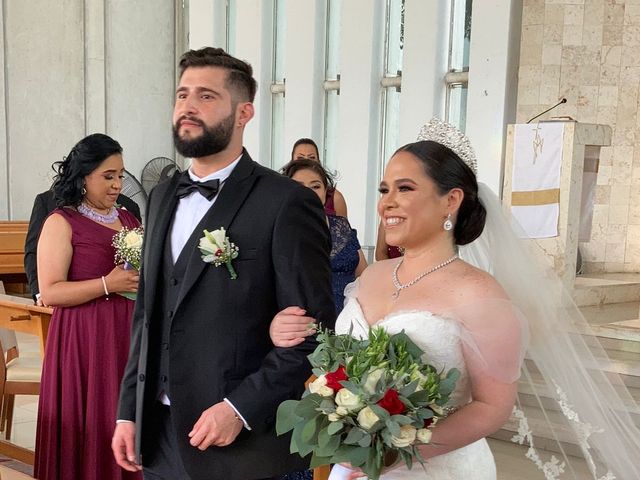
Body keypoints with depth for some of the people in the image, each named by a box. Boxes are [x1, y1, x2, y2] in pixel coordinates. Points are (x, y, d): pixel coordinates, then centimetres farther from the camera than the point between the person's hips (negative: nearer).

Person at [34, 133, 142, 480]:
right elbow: (50, 293, -12)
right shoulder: (61, 222, -5)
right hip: (84, 340, -5)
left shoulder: (129, 220, 12)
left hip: (128, 335, 5)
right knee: (91, 428, 1)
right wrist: (108, 285, -19)